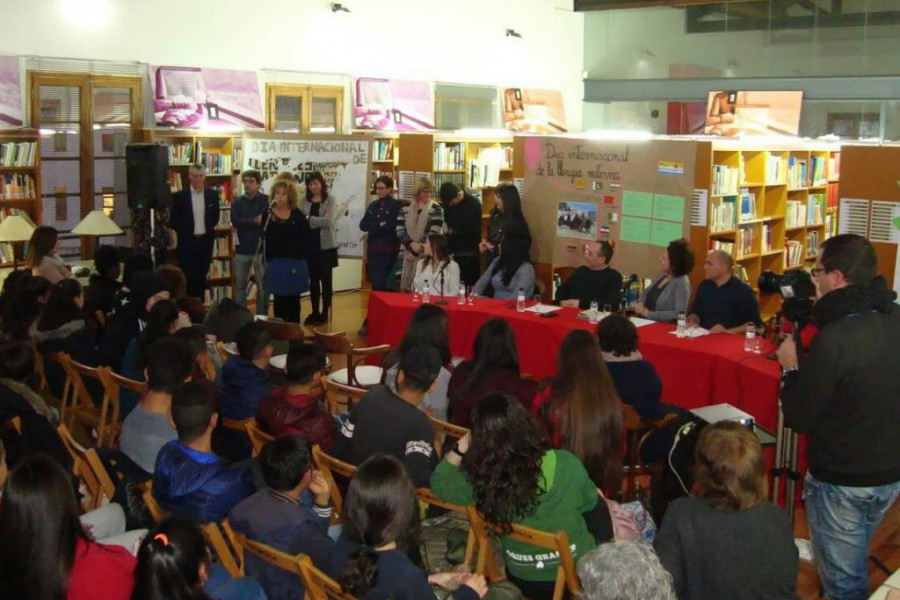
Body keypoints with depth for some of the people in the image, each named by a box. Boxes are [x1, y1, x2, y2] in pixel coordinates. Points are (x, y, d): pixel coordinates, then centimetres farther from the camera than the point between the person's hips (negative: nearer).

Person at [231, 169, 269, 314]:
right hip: (242, 249, 3)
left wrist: (244, 224, -14)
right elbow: (235, 221, -7)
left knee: (263, 286, 2)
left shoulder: (266, 200, -2)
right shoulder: (237, 202, 8)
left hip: (261, 249, -3)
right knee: (239, 285, 9)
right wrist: (255, 220, -15)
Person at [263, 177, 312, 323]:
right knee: (279, 299, 6)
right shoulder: (268, 215, -1)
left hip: (295, 263, 1)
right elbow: (262, 239, -6)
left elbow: (308, 237, 3)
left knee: (293, 298, 7)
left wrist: (300, 254, -5)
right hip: (275, 262, -1)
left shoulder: (298, 215, 3)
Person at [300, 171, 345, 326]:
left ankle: (325, 313, 11)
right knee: (313, 280, 9)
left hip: (325, 245, -3)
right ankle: (315, 312, 19)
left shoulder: (330, 200, -3)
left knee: (326, 280, 4)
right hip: (309, 245, 3)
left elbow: (328, 221, -15)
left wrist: (309, 219, -15)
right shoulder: (305, 201, 8)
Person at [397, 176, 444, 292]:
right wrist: (411, 244, -16)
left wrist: (415, 252, -12)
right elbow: (399, 230, 2)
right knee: (404, 288, 4)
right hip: (406, 254, 4)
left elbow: (433, 234, -10)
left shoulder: (436, 209, -1)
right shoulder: (406, 208, 10)